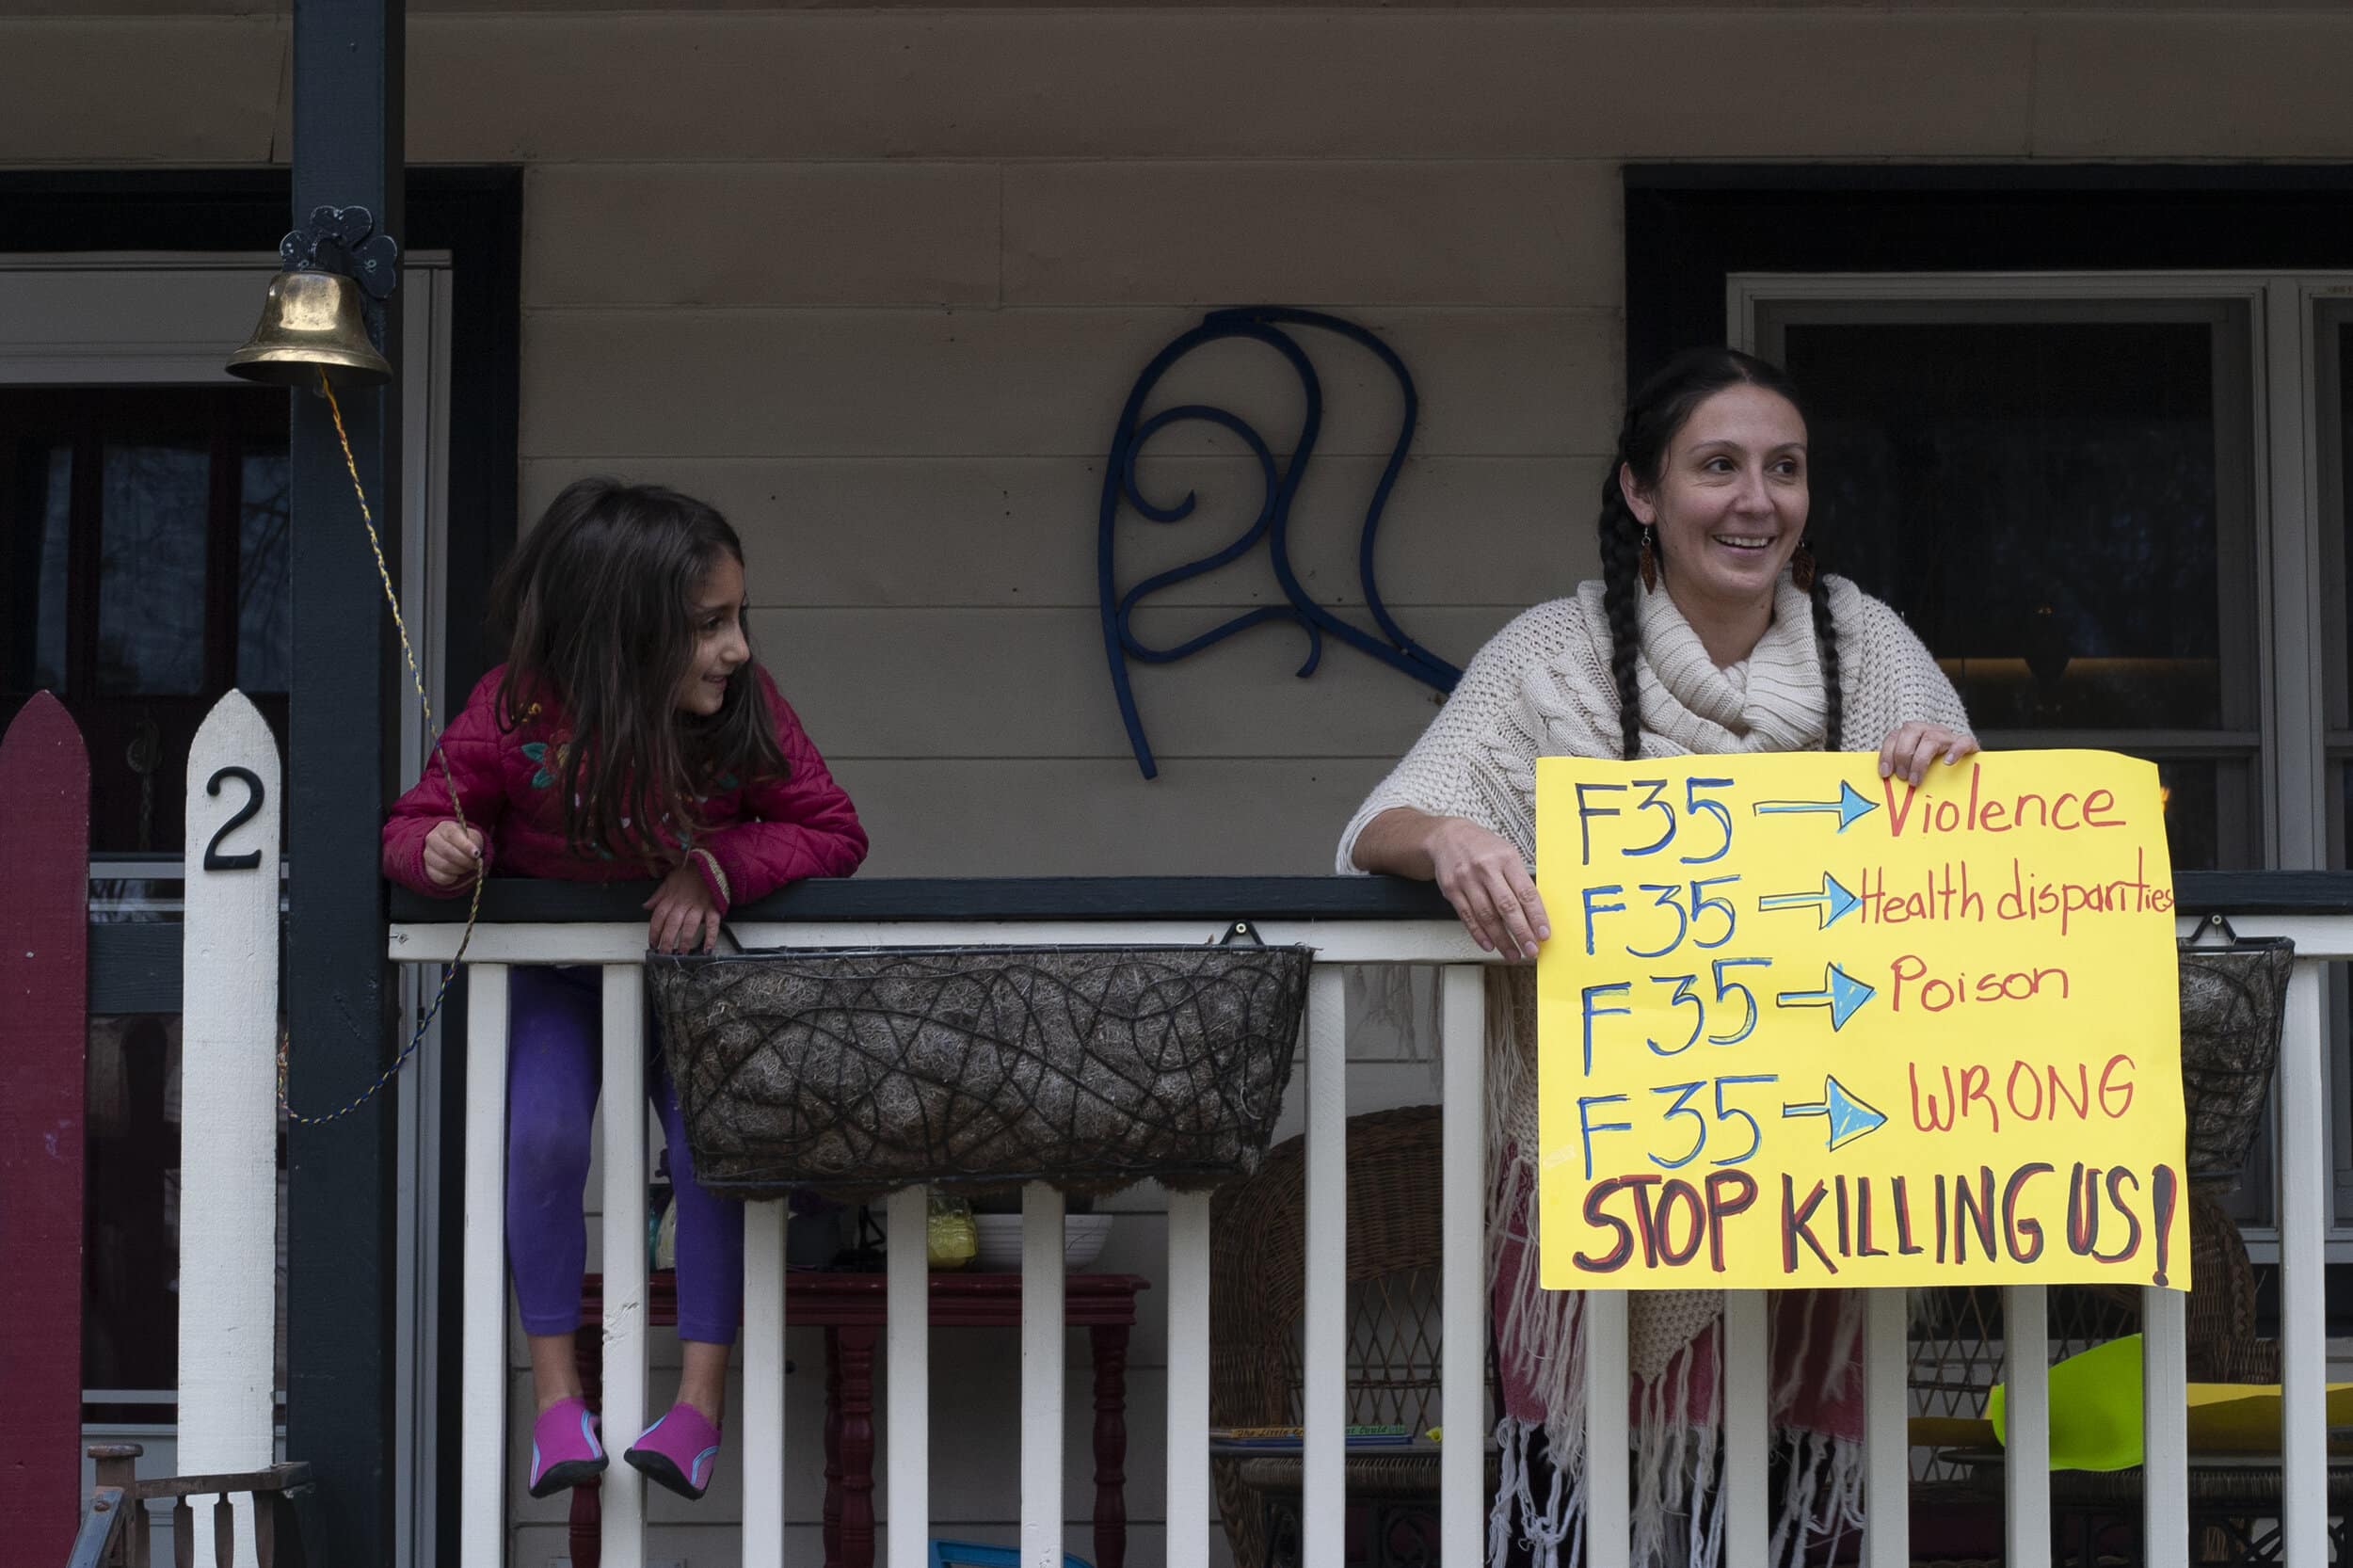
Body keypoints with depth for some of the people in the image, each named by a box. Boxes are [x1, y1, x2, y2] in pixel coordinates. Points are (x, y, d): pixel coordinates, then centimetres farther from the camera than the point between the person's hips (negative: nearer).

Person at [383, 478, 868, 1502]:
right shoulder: (516, 714, -24)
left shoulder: (746, 712, -20)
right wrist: (441, 852, -36)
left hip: (685, 958, 1)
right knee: (544, 1138, -21)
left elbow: (834, 831, -13)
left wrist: (719, 868, -28)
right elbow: (414, 823, -11)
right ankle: (555, 1397, -8)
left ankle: (702, 1401, -6)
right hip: (554, 967, -1)